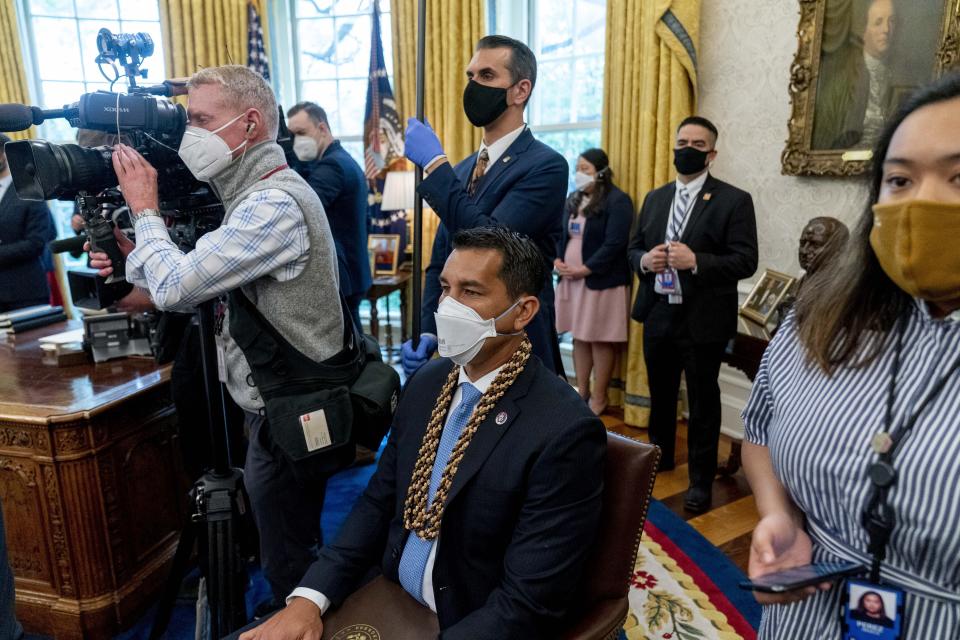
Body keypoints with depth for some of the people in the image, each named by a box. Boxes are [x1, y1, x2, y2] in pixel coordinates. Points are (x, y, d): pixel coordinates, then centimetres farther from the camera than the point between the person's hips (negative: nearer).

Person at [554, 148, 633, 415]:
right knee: (579, 337, 12)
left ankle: (598, 398, 11)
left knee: (600, 340, 0)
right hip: (572, 280, 7)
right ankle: (582, 392, 22)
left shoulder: (617, 201, -9)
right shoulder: (573, 200, 14)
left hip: (602, 281, -7)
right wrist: (557, 260, -4)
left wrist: (584, 269, -18)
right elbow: (559, 234, 15)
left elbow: (614, 244, -16)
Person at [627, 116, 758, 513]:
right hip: (658, 314, 5)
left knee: (703, 402, 7)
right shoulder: (654, 198, 11)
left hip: (703, 319, -5)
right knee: (660, 394, 20)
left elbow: (746, 261, -12)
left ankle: (701, 481, 22)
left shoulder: (733, 201, -6)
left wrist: (696, 261, -25)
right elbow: (633, 248, 14)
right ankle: (659, 456, 41)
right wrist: (644, 260, -9)